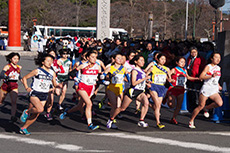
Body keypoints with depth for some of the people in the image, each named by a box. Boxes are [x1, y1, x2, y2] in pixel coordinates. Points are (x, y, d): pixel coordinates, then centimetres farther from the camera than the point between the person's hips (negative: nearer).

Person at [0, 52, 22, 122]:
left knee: (14, 102, -17)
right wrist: (9, 76, -37)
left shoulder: (19, 67, 6)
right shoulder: (7, 67, -11)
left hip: (14, 87, 3)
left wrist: (21, 79, 10)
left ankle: (13, 116, -22)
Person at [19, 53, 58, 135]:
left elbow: (54, 84, 13)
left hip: (44, 96, 5)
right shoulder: (37, 71, -7)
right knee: (40, 109, -28)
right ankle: (27, 112, 1)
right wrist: (26, 88, -11)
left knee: (35, 115, 4)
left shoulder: (52, 73, 5)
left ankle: (23, 128, 21)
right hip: (34, 94, -5)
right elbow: (24, 78, 1)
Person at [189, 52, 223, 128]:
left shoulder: (218, 68, 15)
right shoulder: (208, 66, -5)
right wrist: (212, 76, -25)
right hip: (206, 89, -5)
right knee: (200, 106, -2)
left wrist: (218, 86, 22)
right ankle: (191, 121, 14)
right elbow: (201, 77, -17)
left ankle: (206, 108, 7)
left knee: (220, 103, -19)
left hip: (214, 91, 5)